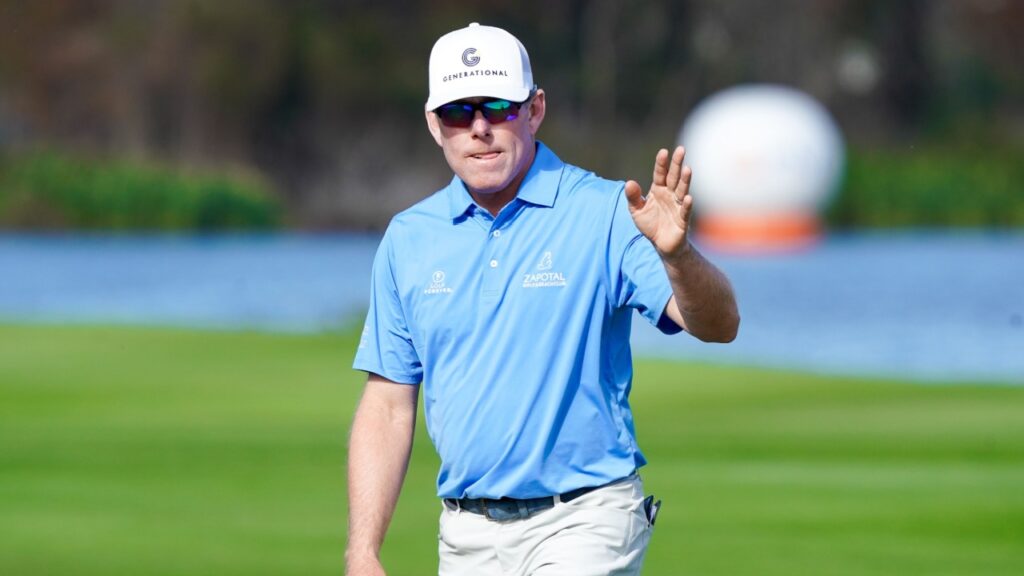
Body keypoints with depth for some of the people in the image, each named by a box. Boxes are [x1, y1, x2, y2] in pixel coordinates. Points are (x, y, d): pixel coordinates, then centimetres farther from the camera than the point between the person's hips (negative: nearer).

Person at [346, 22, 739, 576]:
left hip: (583, 524, -5)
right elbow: (388, 406, 10)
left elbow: (718, 326, -16)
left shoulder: (606, 214, -5)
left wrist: (676, 254, -37)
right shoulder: (407, 239, 8)